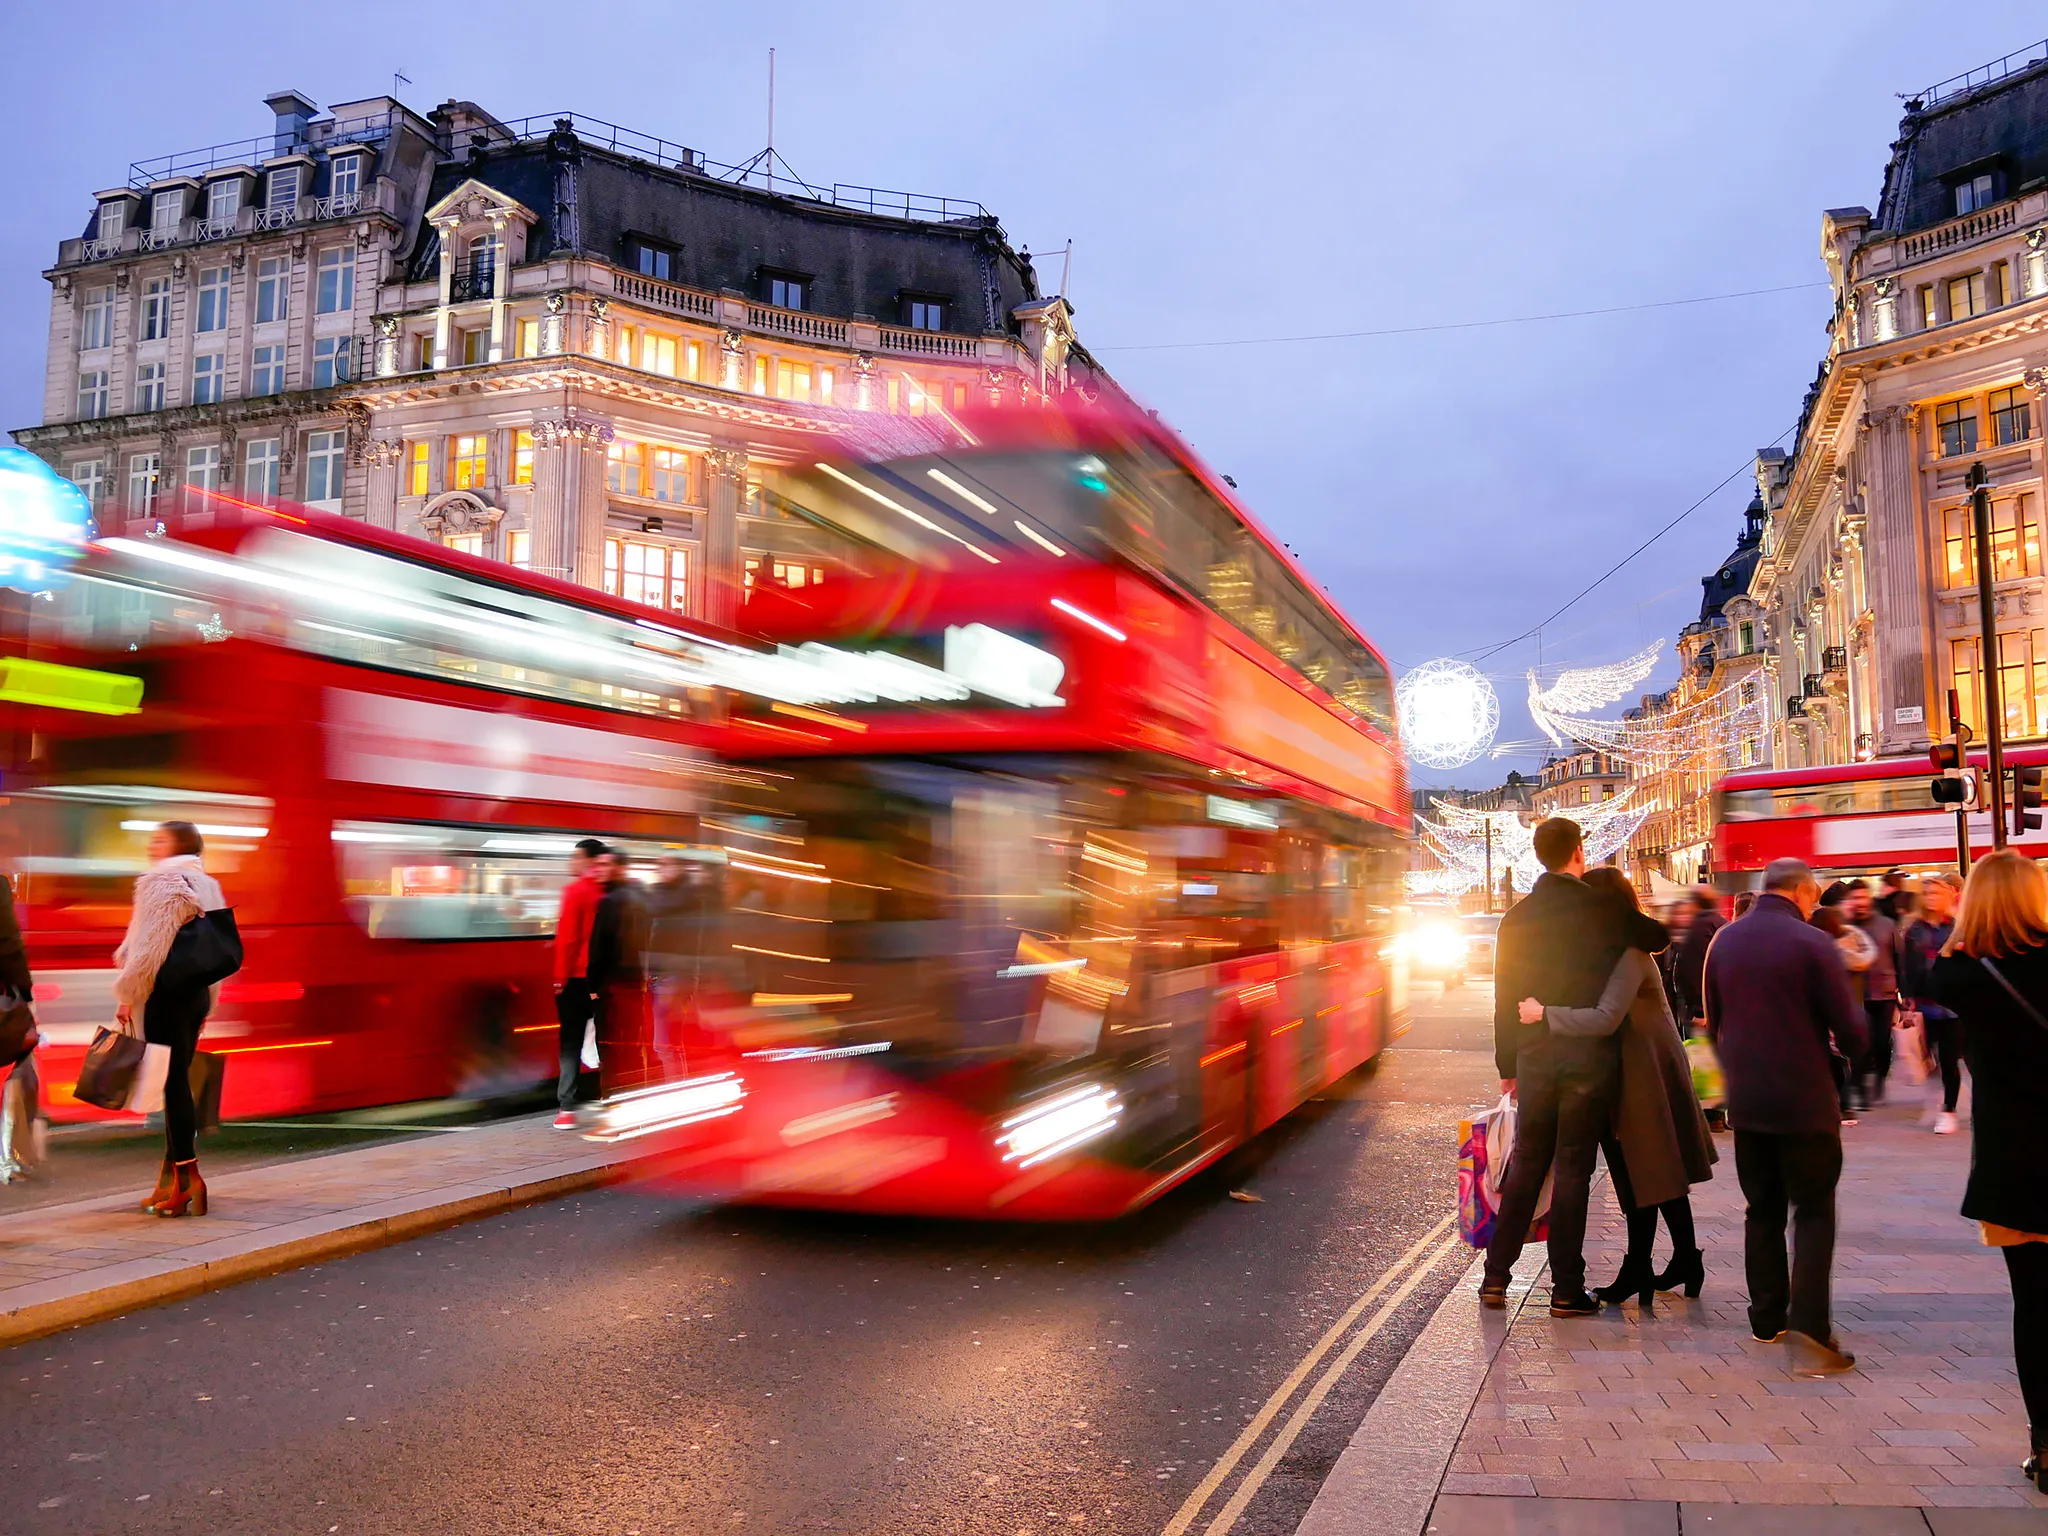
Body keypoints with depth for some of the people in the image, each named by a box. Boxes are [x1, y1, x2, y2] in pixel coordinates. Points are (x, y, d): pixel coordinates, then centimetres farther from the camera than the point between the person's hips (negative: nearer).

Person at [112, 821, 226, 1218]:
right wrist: (206, 1004, 21)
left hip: (166, 992, -8)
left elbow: (152, 946, -16)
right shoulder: (206, 885, 16)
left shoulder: (163, 882, -9)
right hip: (196, 992, 8)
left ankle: (188, 1180, -7)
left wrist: (127, 996, -10)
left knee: (173, 1084, -7)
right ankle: (173, 1179, 16)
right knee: (177, 1083, 11)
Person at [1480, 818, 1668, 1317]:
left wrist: (1507, 1066, 14)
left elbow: (1505, 996, 7)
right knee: (1572, 1169, 3)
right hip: (1589, 1057, -3)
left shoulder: (1517, 917, 3)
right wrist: (1632, 926, 26)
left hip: (1534, 1057, 3)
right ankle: (1566, 1290, 9)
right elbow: (1658, 937, 4)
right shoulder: (1601, 909, -8)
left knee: (1526, 1162, 13)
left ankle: (1496, 1276, 15)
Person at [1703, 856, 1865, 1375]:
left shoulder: (1724, 941, 6)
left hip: (1746, 1102, 5)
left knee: (1762, 1210, 16)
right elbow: (1851, 1031, -11)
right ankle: (1808, 1328, -8)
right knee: (1814, 1211, 2)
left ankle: (1767, 1320, 23)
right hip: (1805, 1103, -5)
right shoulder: (1812, 943, -12)